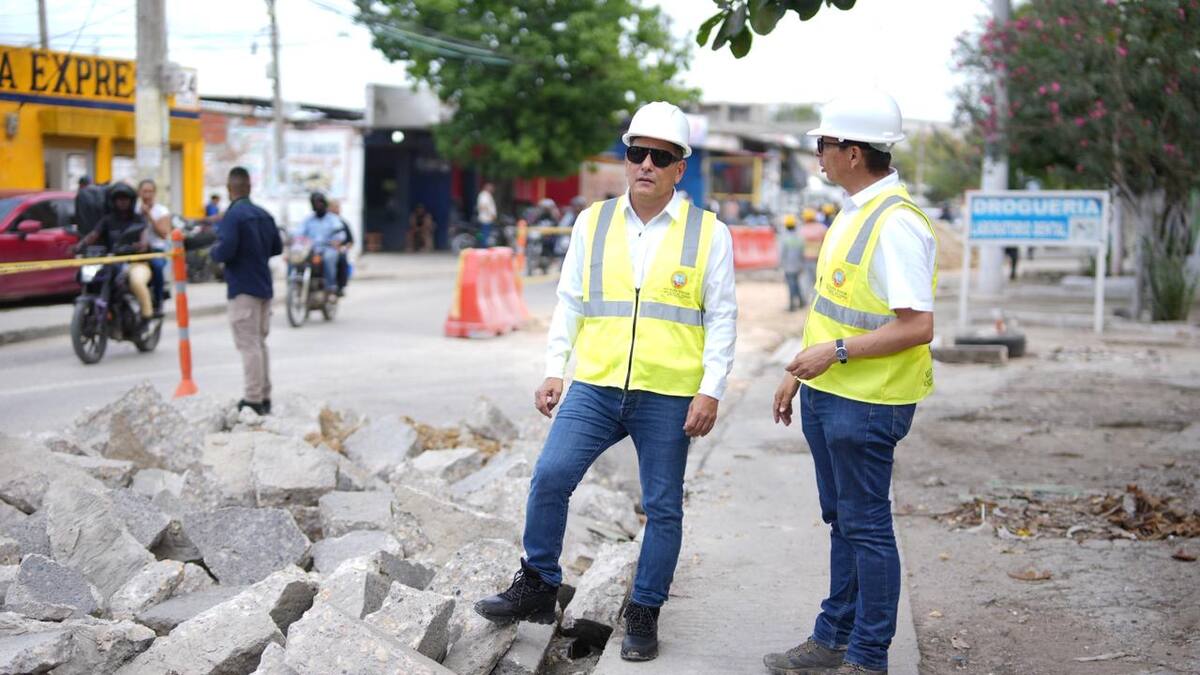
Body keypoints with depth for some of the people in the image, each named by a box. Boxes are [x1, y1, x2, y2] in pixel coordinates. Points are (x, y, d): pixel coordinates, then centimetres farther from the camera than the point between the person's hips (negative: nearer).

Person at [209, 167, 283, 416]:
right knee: (260, 343, 15)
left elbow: (225, 252, -22)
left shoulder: (232, 216, -14)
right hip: (264, 287, 8)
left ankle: (253, 400, -5)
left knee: (249, 345, -6)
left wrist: (213, 251, -1)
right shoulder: (264, 215, 10)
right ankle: (264, 398, 19)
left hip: (243, 289, -8)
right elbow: (277, 248, 15)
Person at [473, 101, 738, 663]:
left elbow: (722, 318, 1)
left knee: (663, 508, 6)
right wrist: (554, 370, 4)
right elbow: (569, 303, 12)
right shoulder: (592, 222, 8)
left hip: (668, 396, -1)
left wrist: (710, 392, -7)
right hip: (595, 386, 2)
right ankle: (537, 589, 9)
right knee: (549, 477, -10)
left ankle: (644, 615, 21)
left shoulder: (708, 233, 1)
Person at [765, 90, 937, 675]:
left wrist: (835, 353, -22)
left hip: (866, 403, -10)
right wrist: (799, 372, 21)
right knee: (841, 521, 18)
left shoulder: (897, 224, -19)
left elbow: (916, 326, -24)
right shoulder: (852, 213, 12)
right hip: (827, 394, 10)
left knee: (866, 527, 1)